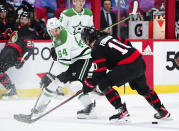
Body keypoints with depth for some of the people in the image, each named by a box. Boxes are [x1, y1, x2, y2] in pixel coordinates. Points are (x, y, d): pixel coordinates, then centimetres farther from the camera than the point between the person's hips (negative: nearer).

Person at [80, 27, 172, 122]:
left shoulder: (96, 49, -4)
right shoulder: (108, 37, 20)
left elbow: (100, 72, -7)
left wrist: (89, 84, 5)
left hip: (130, 66, -9)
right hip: (140, 62, 9)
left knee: (104, 84, -5)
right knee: (142, 88, 31)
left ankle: (122, 111, -9)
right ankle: (163, 112, 41)